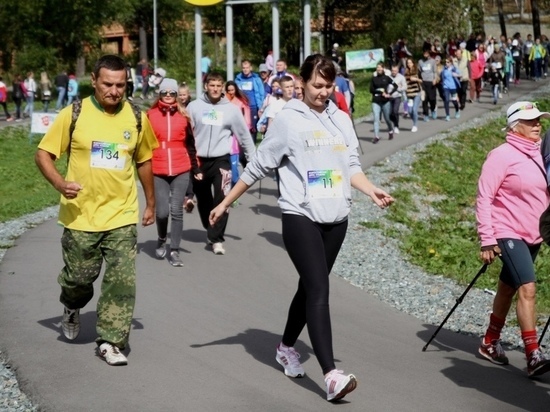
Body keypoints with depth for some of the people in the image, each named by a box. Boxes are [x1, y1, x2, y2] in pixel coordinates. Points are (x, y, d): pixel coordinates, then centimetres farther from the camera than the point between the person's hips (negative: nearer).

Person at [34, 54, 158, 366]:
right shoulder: (74, 115, -7)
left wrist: (151, 203, 17)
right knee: (79, 277, 11)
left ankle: (111, 341, 7)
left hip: (122, 217, 1)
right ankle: (72, 308, 44)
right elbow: (44, 154, -3)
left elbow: (144, 161, 15)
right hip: (81, 216, -1)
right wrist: (60, 183, -21)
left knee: (122, 281, -5)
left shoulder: (137, 118, 1)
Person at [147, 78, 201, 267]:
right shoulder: (150, 115, 2)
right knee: (162, 211, -5)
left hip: (181, 171, 1)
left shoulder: (183, 115, 7)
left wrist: (196, 168, 11)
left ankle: (174, 251, 9)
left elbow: (191, 144, 12)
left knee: (177, 211, -1)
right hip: (158, 172, -1)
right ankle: (161, 240, 24)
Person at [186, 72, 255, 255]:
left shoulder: (231, 109, 0)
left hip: (221, 160, -1)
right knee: (203, 200, 14)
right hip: (198, 160, 1)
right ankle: (211, 230, 35)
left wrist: (252, 158, 6)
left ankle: (216, 238, -7)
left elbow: (244, 135, 6)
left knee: (222, 199, -14)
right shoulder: (194, 106, -1)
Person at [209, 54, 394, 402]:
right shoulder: (288, 121, -4)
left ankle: (287, 348, 37)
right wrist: (226, 203, 5)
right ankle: (332, 375, -20)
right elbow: (258, 167, 2)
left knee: (310, 288, 15)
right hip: (301, 217, -5)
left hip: (336, 218, 5)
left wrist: (372, 191, -11)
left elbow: (351, 167, 7)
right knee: (319, 291, -15)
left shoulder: (342, 120, 10)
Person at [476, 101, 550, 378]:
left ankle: (490, 343, 30)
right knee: (527, 288, -17)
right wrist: (486, 239, -16)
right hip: (509, 234, -7)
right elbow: (484, 198, -13)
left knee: (507, 289, 16)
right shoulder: (502, 156, -12)